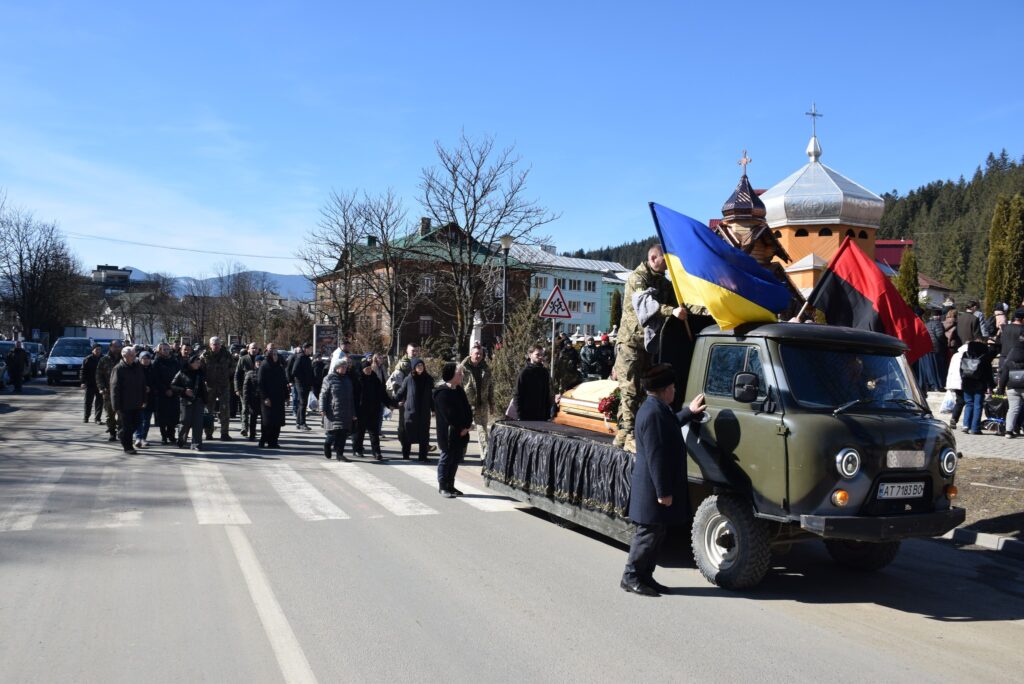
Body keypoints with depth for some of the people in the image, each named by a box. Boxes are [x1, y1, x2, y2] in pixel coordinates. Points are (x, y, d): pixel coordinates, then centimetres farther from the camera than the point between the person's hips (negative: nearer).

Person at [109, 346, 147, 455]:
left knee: (134, 424, 11)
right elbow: (115, 388, -11)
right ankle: (127, 447, 6)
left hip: (136, 404, 6)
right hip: (124, 404, -6)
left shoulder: (138, 368, 10)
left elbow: (143, 385, 17)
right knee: (126, 426, -2)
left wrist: (143, 400, 11)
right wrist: (117, 405, -15)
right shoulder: (118, 369, -9)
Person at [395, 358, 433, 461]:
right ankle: (405, 455, 12)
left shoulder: (428, 380, 5)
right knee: (408, 434, 2)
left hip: (424, 412, 2)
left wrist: (434, 408, 6)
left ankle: (423, 456, 10)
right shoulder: (409, 379, 0)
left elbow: (432, 396, 9)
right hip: (411, 411, -2)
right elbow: (401, 393, 5)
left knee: (423, 435, 4)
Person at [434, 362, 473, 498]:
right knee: (446, 459, 0)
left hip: (461, 433, 8)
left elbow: (467, 410, 12)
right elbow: (449, 415, -19)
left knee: (456, 460, 13)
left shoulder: (459, 390, 11)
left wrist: (467, 426, -1)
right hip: (448, 434, -8)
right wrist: (460, 428, -14)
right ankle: (443, 487, 9)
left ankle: (450, 486, 23)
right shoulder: (442, 393, -15)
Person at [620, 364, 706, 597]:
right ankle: (631, 577, 8)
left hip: (655, 487, 11)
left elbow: (669, 427, 35)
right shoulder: (654, 413, -23)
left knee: (656, 533, 15)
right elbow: (656, 456, -24)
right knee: (649, 533, -2)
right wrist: (663, 491, -22)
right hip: (653, 488, -11)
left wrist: (689, 412, 38)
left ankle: (645, 576, 22)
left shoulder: (655, 408, 11)